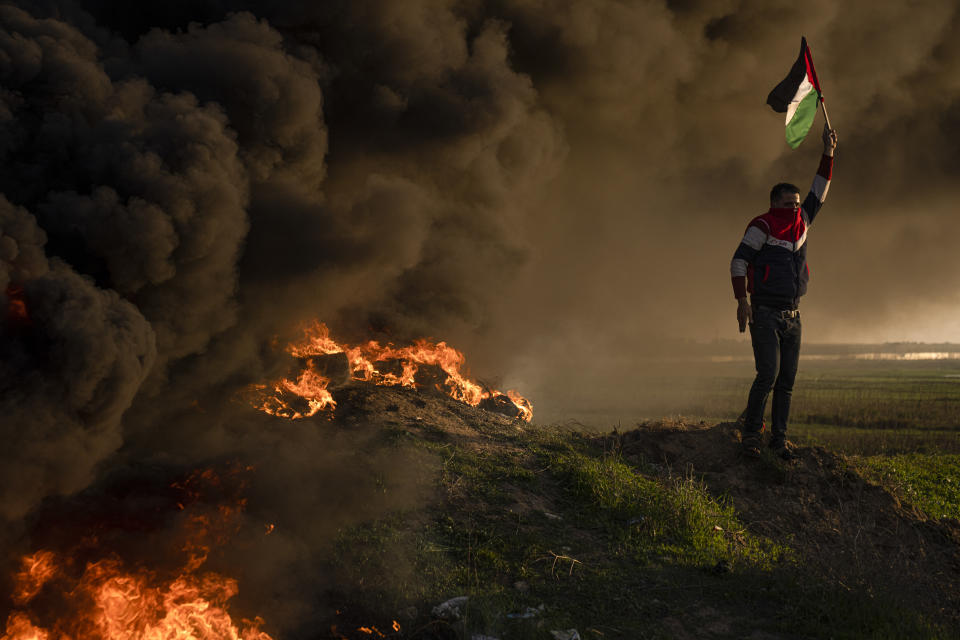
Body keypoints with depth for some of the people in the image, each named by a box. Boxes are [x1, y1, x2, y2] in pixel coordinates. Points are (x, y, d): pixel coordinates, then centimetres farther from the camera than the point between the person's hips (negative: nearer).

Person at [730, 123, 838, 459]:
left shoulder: (801, 223, 15)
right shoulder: (762, 226, -5)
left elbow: (819, 192, 19)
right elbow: (739, 261, -7)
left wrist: (828, 154, 10)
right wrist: (742, 301, -15)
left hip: (792, 315, 7)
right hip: (765, 313, -7)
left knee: (787, 380, 4)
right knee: (769, 374, -16)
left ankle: (779, 438, 8)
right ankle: (751, 434, -8)